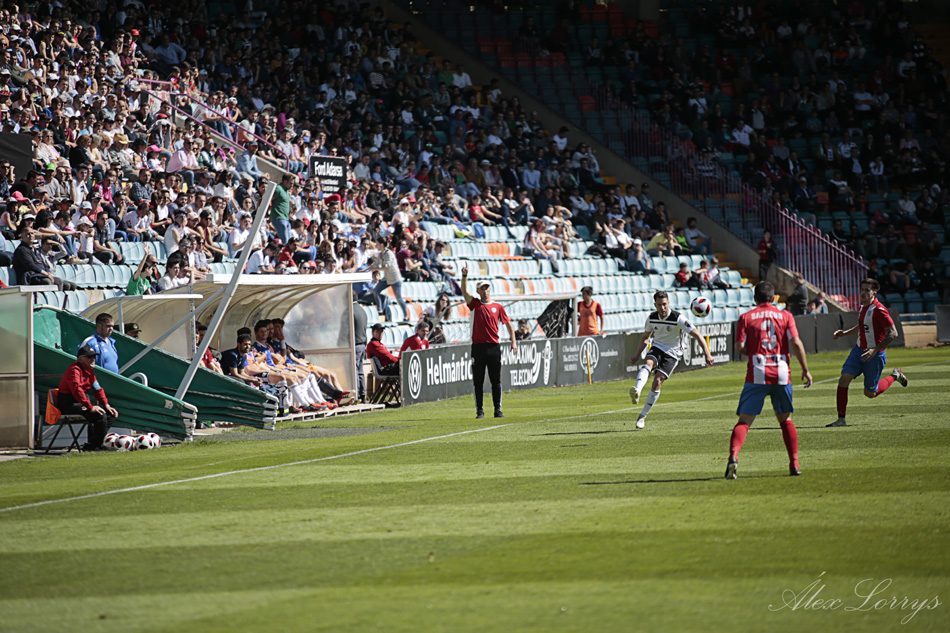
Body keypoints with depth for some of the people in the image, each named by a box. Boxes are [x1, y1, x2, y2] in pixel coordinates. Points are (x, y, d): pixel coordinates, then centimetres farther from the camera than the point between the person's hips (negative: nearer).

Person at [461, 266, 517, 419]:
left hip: (494, 347, 0)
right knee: (478, 381, 1)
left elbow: (508, 323, 11)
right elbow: (464, 292, -6)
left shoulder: (498, 307, 10)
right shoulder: (475, 304, 8)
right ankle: (479, 410, 6)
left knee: (496, 381, 2)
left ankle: (498, 410, 7)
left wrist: (513, 341, 1)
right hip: (478, 347, 0)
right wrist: (464, 276, -19)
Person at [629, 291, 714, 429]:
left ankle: (643, 416, -6)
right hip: (657, 349, 3)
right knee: (648, 363, -31)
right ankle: (637, 392, -57)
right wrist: (638, 354, 5)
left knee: (657, 382, -17)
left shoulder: (678, 318, -17)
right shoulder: (652, 318, -1)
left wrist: (707, 354, -26)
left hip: (672, 354, -3)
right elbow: (645, 337, 18)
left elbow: (697, 335, -17)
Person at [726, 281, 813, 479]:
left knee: (744, 420, -2)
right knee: (785, 419, 17)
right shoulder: (785, 316, 7)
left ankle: (733, 456, -24)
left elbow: (740, 347, -5)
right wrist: (805, 369, 0)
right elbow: (796, 343, -4)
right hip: (781, 374, 1)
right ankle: (794, 463, 13)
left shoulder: (746, 318, 4)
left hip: (757, 375, -1)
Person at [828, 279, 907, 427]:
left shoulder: (878, 309, -20)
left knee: (870, 393, 4)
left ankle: (895, 376, 29)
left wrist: (875, 350, -27)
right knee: (843, 381, -8)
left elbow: (893, 333, -22)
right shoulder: (864, 307, 6)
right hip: (859, 350, 7)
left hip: (875, 355, -7)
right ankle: (841, 419, -3)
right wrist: (844, 333, 7)